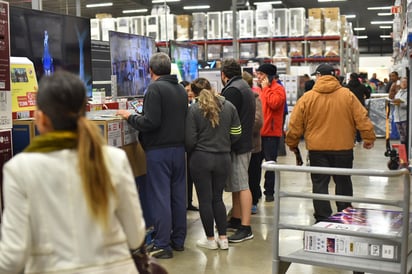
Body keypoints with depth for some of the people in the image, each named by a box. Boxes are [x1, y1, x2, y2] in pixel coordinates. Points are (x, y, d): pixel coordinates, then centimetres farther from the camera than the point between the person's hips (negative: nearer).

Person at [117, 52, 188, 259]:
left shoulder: (155, 88, -13)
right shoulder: (181, 90, 10)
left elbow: (151, 122, -20)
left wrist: (130, 117, -4)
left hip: (159, 150, -7)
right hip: (179, 148, 8)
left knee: (160, 197, -2)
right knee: (178, 195, 13)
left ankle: (162, 245, 3)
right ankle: (178, 240, 22)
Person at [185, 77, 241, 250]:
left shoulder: (194, 110, -10)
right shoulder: (229, 107, 0)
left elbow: (190, 140, -10)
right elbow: (236, 134, 2)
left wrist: (190, 153, 10)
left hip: (201, 158, -4)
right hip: (223, 158, 4)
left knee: (205, 199, 7)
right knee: (218, 198, 16)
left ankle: (210, 239, 16)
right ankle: (223, 238, 16)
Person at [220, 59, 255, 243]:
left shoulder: (232, 90, -15)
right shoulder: (245, 87, 18)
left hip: (236, 145, -10)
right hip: (244, 142, 10)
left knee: (241, 186, -9)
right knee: (237, 184, 17)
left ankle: (245, 228, -7)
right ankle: (236, 220, 27)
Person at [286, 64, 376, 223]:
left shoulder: (307, 97, -4)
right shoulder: (347, 95, -1)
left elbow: (295, 124, -1)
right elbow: (362, 118, -1)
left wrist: (292, 143, 12)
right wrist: (369, 138, 9)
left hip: (317, 149, -1)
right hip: (343, 148, 2)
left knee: (319, 184, 7)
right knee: (343, 182, 15)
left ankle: (322, 220, 7)